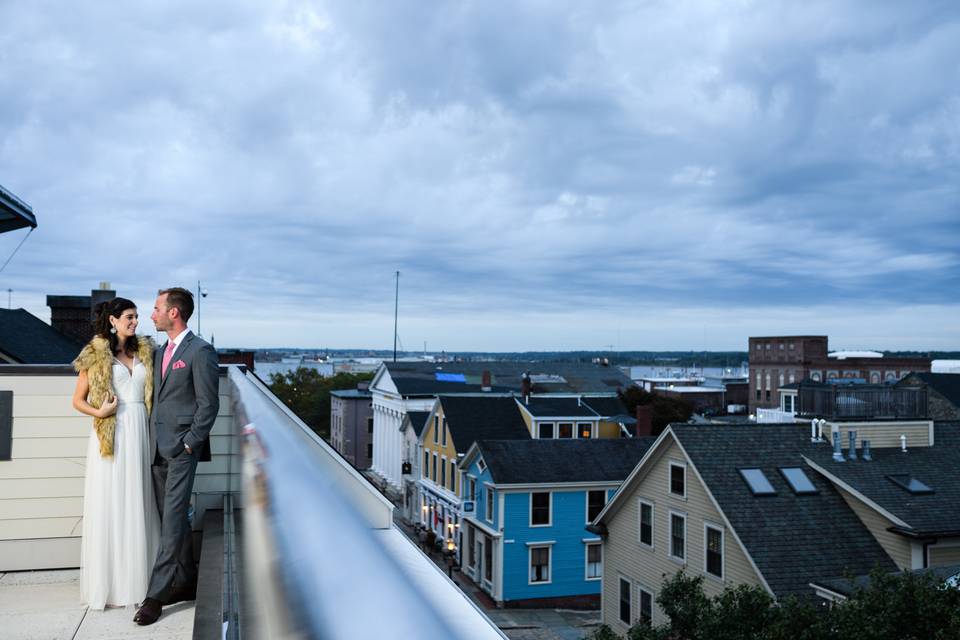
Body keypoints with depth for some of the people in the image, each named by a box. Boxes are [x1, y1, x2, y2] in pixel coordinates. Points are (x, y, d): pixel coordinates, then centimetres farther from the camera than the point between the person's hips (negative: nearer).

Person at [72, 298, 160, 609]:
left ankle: (137, 575, 16)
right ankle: (107, 582, 9)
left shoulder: (144, 352, 11)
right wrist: (99, 412, -15)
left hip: (139, 434, 4)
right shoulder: (95, 355, 0)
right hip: (110, 436, -4)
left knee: (138, 502, 7)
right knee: (109, 505, 0)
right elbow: (78, 401, 3)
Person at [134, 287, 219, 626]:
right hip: (158, 448, 8)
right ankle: (186, 582, 24)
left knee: (173, 520, -7)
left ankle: (156, 595, -4)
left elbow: (208, 404, -12)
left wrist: (189, 443, -13)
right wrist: (151, 441, 10)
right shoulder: (160, 352, 15)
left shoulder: (200, 351, -10)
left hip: (182, 448, -8)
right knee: (172, 518, 13)